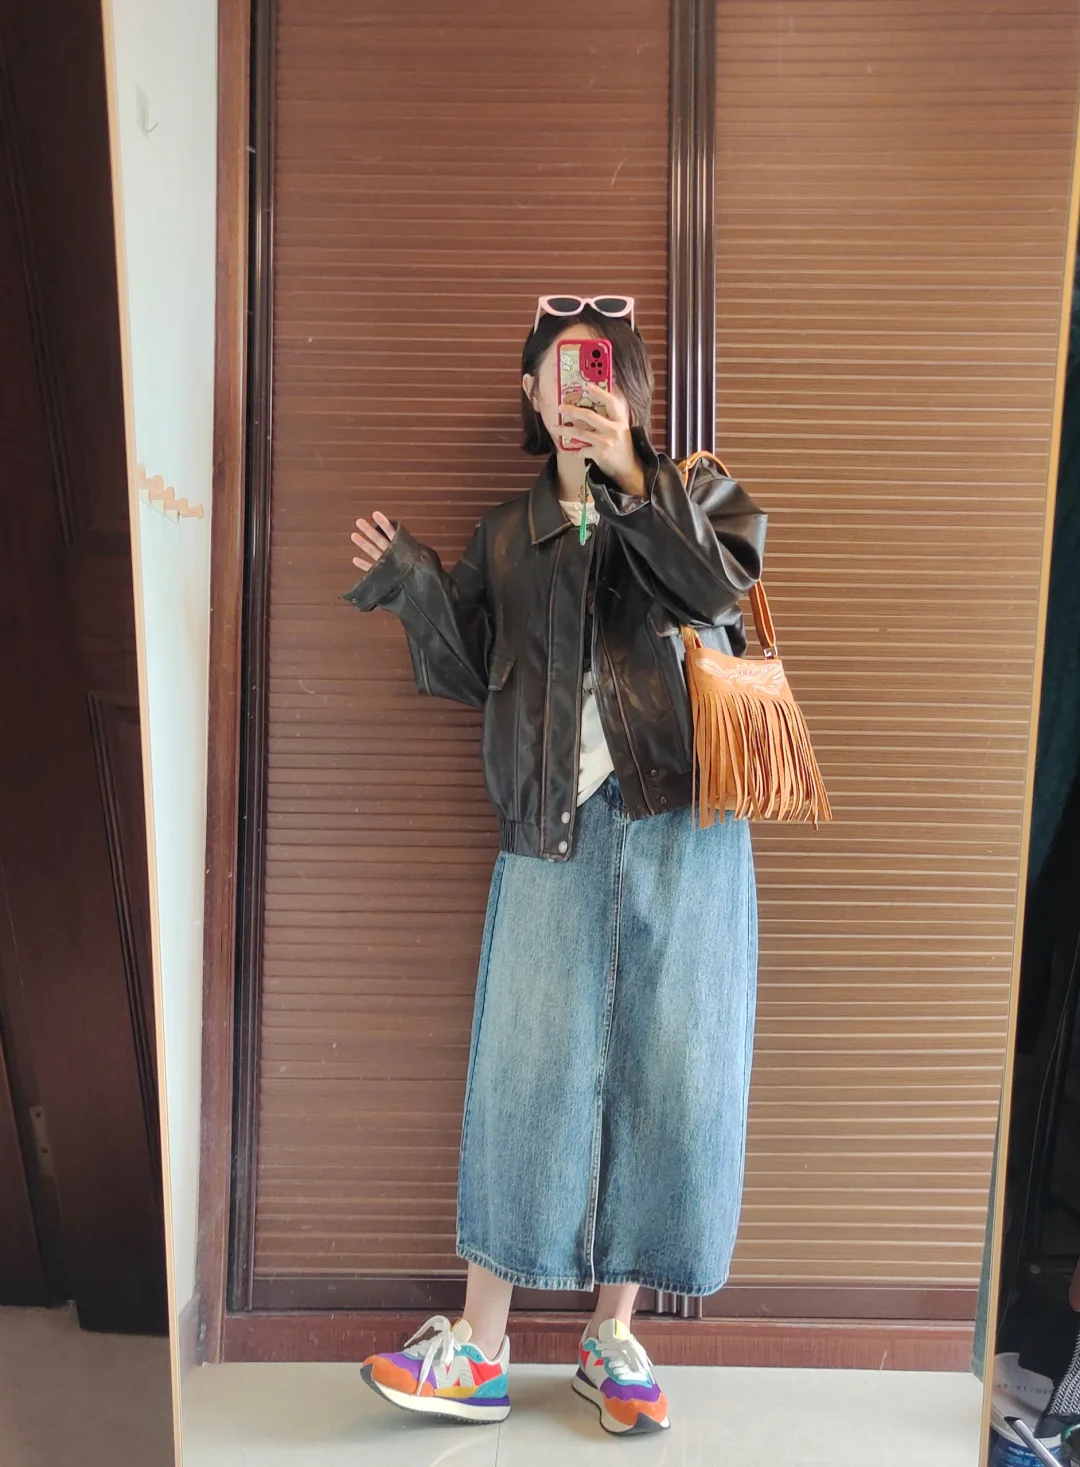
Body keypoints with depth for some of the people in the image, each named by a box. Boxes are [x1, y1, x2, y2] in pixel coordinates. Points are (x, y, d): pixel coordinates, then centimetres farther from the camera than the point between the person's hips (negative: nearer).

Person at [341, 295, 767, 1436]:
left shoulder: (696, 493, 12)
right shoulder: (507, 536, 17)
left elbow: (721, 587, -10)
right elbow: (474, 677, 12)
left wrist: (631, 476, -16)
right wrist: (413, 587, -1)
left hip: (680, 820, 0)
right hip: (553, 828, 1)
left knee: (665, 1068, 3)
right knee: (525, 1068, -1)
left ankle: (612, 1334, 21)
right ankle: (479, 1348, 13)